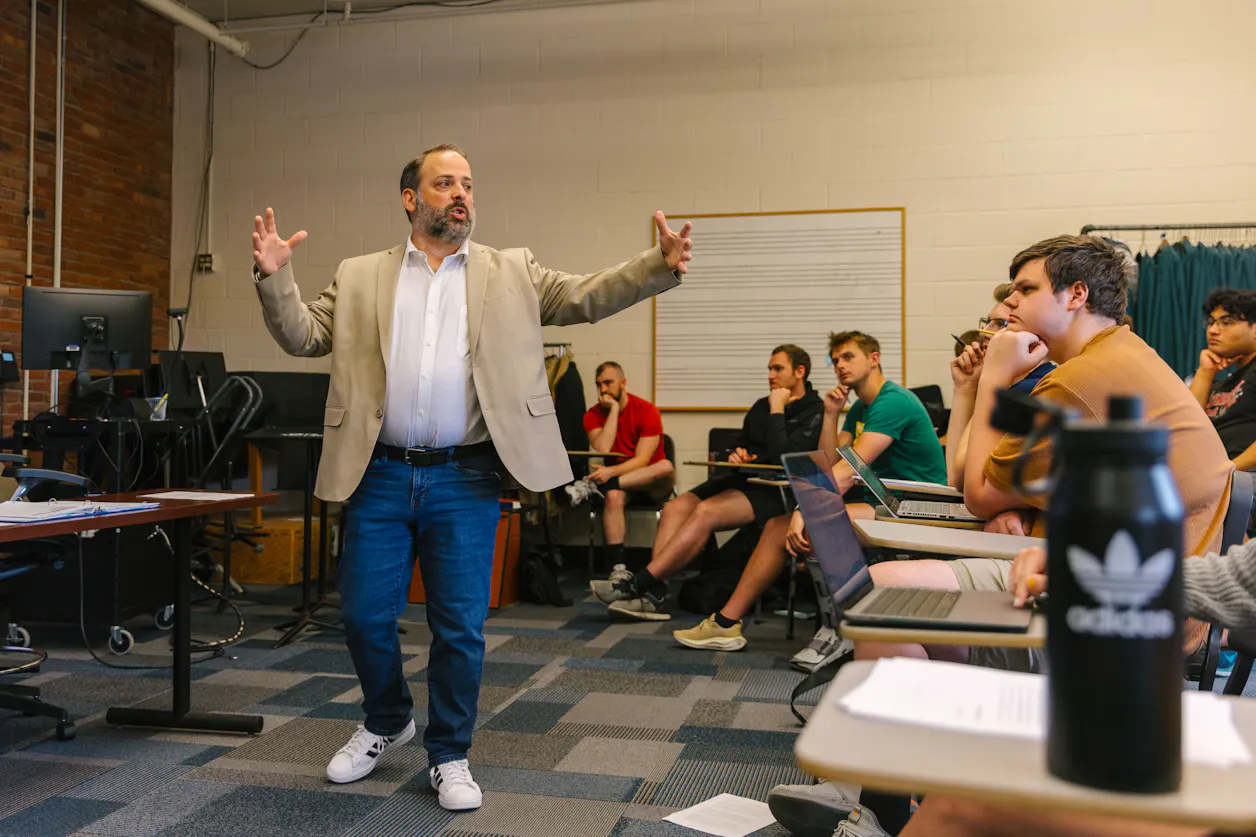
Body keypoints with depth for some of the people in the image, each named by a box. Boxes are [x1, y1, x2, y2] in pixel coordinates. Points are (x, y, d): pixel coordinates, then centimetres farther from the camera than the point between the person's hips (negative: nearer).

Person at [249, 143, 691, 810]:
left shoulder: (510, 273, 9)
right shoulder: (359, 277, 10)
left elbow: (585, 297, 1)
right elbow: (303, 336, 8)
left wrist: (659, 266, -15)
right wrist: (274, 277, -10)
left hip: (465, 480, -1)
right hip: (381, 475, 1)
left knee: (460, 627, 4)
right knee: (365, 616, 7)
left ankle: (449, 755, 23)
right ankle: (386, 723, 35)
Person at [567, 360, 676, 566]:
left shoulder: (647, 411, -10)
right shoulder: (594, 415, 0)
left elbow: (642, 460, -18)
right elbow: (602, 449, -18)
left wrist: (610, 472, -33)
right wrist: (613, 409, -16)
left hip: (649, 484, -1)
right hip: (616, 482, 1)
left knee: (666, 467, -35)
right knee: (613, 496, -35)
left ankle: (593, 486, -31)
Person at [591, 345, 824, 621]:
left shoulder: (815, 412, -5)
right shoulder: (761, 407, 19)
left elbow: (783, 458, -19)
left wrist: (777, 410, -12)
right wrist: (737, 455, 8)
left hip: (772, 490, -8)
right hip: (743, 479, 8)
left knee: (706, 512, -30)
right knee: (676, 507, -15)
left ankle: (640, 584, -29)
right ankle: (652, 595, -28)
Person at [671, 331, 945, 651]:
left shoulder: (893, 401, -12)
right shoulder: (859, 409, 20)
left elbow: (849, 470, -22)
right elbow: (828, 466, 11)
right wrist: (831, 414, 2)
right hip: (883, 501, 10)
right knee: (779, 526, -2)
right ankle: (726, 622, -2)